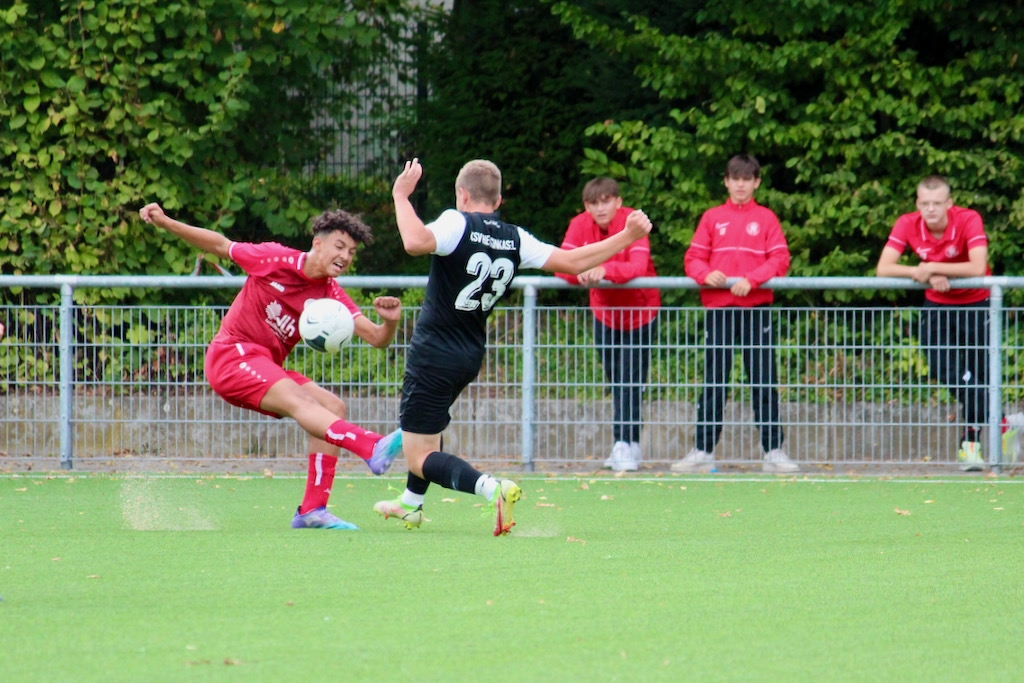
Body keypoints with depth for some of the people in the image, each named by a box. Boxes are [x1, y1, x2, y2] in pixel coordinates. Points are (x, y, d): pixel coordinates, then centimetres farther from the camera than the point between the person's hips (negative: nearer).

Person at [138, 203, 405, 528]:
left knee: (333, 407, -7)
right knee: (298, 400, -30)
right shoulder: (276, 259, -8)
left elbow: (376, 338, -5)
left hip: (266, 369, 7)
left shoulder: (332, 296, 3)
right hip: (232, 355, -7)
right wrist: (165, 223, -1)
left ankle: (312, 510, -9)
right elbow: (221, 246, 4)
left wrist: (390, 322, -28)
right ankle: (372, 447, -56)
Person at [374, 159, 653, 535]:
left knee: (420, 458, -7)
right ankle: (411, 505, 51)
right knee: (427, 427, 36)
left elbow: (416, 242, -36)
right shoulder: (515, 239, 0)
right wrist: (627, 237, 7)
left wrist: (401, 196, -24)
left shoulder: (458, 223, -17)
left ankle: (493, 488, -31)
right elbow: (572, 262, -1)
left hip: (435, 354, -7)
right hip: (470, 357, 7)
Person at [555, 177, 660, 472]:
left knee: (630, 383, -10)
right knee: (617, 383, 8)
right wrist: (580, 273, -41)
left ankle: (624, 444, -10)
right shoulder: (580, 225, -10)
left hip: (640, 312, -4)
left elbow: (638, 266, -34)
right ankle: (630, 445, 17)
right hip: (604, 313, 4)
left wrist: (605, 270, -50)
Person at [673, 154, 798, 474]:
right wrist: (706, 274, -15)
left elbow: (780, 260, -3)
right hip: (718, 308, 1)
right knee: (713, 383, 4)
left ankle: (773, 452, 2)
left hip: (756, 307, -1)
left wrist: (751, 279, -17)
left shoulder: (766, 218, 6)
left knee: (764, 381, -1)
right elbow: (693, 258, 6)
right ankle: (702, 451, 7)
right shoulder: (712, 218, 10)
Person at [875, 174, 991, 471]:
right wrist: (926, 276, -30)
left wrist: (932, 268, -33)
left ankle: (971, 442, 11)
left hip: (974, 304, -3)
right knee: (940, 368, -8)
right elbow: (883, 269, -19)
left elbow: (977, 268, -34)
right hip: (936, 303, 3)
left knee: (977, 375, -4)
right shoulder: (907, 224, -14)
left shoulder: (968, 220, -23)